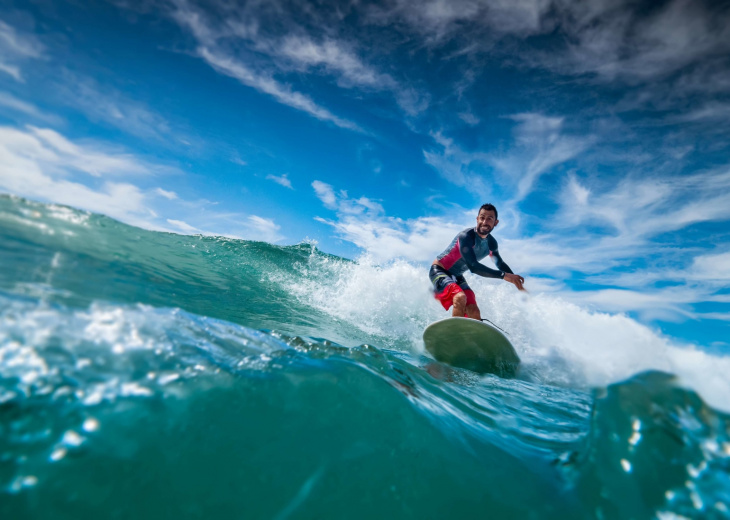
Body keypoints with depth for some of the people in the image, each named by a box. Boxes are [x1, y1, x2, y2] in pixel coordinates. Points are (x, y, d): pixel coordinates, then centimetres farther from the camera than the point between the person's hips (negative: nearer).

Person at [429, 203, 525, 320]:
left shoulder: (491, 243, -1)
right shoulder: (466, 236, -26)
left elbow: (500, 263, 18)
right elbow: (473, 266, -34)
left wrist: (516, 281, 16)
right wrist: (503, 275, -34)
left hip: (457, 276, 7)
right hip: (439, 270, -7)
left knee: (474, 312, -6)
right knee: (460, 297, -33)